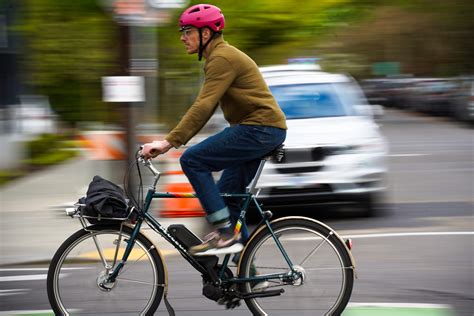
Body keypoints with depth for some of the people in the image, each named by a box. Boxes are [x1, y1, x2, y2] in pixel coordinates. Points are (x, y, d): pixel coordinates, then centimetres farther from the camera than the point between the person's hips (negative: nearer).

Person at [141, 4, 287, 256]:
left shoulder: (222, 58, -13)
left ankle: (226, 234, -16)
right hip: (263, 132, 11)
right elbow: (204, 108, 21)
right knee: (226, 195, 12)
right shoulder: (218, 57, 20)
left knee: (192, 160, -16)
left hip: (259, 128, -11)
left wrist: (169, 142, -25)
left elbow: (203, 107, -22)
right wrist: (171, 140, 13)